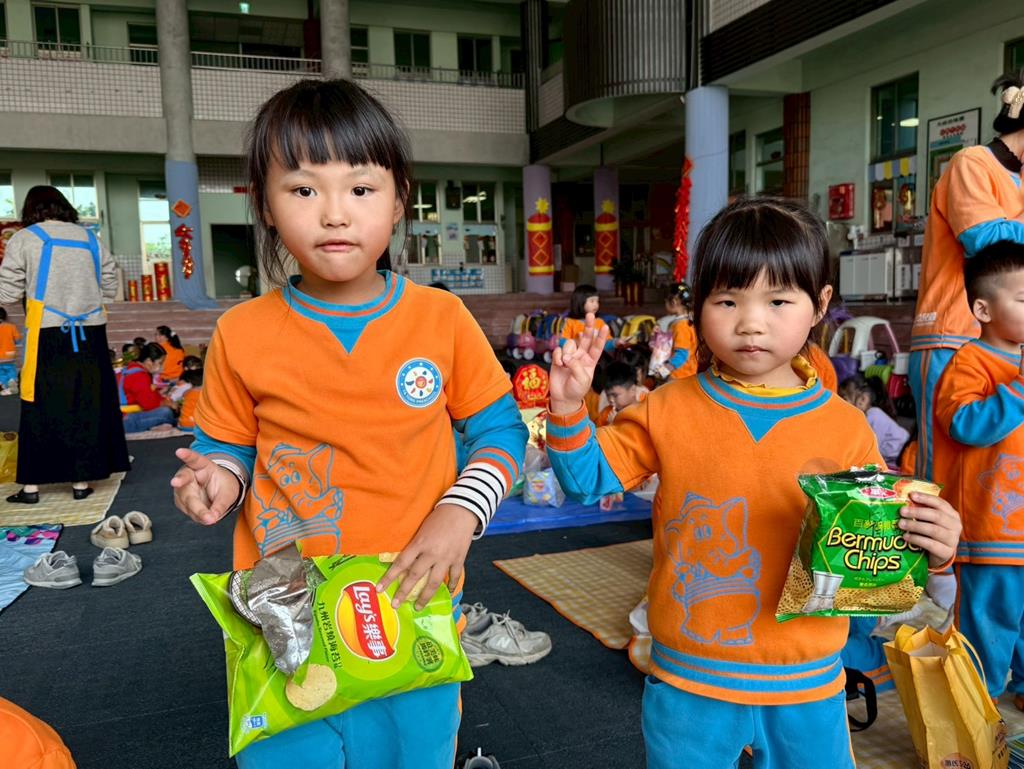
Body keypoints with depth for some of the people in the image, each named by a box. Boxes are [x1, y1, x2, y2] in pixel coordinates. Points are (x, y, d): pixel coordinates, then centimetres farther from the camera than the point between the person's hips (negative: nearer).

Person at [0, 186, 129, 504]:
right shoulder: (90, 238, 10)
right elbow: (110, 287, 12)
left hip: (48, 336, -3)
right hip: (90, 335, 3)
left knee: (40, 411, 5)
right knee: (87, 407, 9)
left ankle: (31, 486, 10)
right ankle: (81, 481, 14)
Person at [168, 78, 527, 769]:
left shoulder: (442, 319, -8)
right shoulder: (242, 335, -7)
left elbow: (500, 429, 0)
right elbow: (227, 447, 7)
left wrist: (460, 512, -15)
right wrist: (218, 482, -15)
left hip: (415, 615, 1)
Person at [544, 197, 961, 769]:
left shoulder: (846, 428, -5)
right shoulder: (668, 410, -6)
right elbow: (588, 479, -1)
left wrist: (930, 547, -18)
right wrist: (569, 409, -16)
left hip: (807, 687, 1)